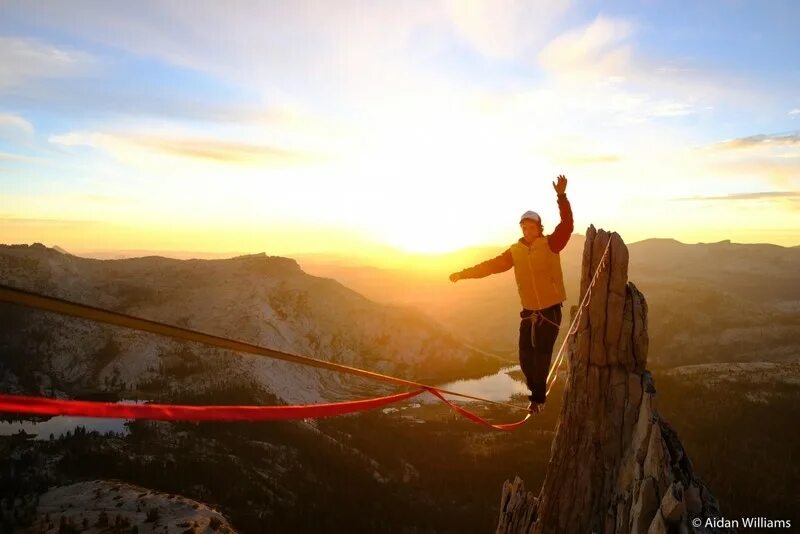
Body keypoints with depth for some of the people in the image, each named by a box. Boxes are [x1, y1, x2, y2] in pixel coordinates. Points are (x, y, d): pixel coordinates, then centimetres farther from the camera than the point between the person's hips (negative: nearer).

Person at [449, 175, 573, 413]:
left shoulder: (551, 245, -8)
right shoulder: (515, 251, 2)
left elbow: (567, 224, -22)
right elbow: (492, 265, 6)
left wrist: (561, 196, -34)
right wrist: (465, 273, 3)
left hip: (550, 311, -4)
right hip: (529, 312, 4)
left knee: (541, 356, -4)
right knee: (526, 358, 6)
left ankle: (537, 397, 13)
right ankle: (537, 393, 27)